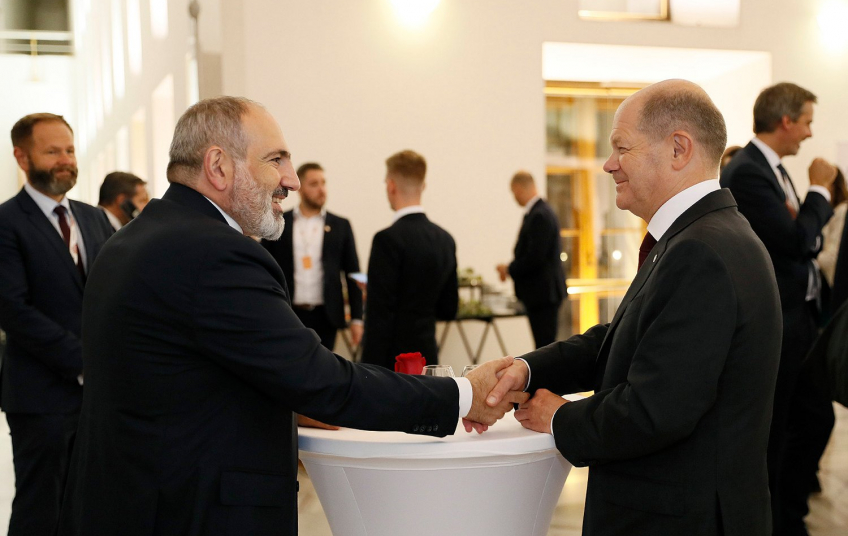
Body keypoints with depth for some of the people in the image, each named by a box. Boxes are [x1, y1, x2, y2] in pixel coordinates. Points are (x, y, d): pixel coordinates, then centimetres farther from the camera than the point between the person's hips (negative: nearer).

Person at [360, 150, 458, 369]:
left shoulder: (389, 239, -15)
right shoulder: (445, 239, 7)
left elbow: (380, 314, -17)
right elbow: (448, 309, 13)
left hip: (393, 360, -7)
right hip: (428, 356, 7)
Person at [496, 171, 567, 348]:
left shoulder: (539, 215, -18)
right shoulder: (540, 211, 13)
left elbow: (535, 258, -22)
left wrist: (509, 269, -9)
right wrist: (513, 268, 11)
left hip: (543, 293, -10)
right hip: (543, 293, 10)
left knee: (544, 345, -6)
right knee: (543, 344, 13)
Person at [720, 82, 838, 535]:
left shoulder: (774, 170, 12)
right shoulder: (746, 172, -18)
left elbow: (804, 241, 16)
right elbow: (795, 240, -24)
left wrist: (805, 224, -6)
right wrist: (819, 190, -11)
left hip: (798, 317, 10)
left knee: (815, 416, 17)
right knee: (769, 433, 3)